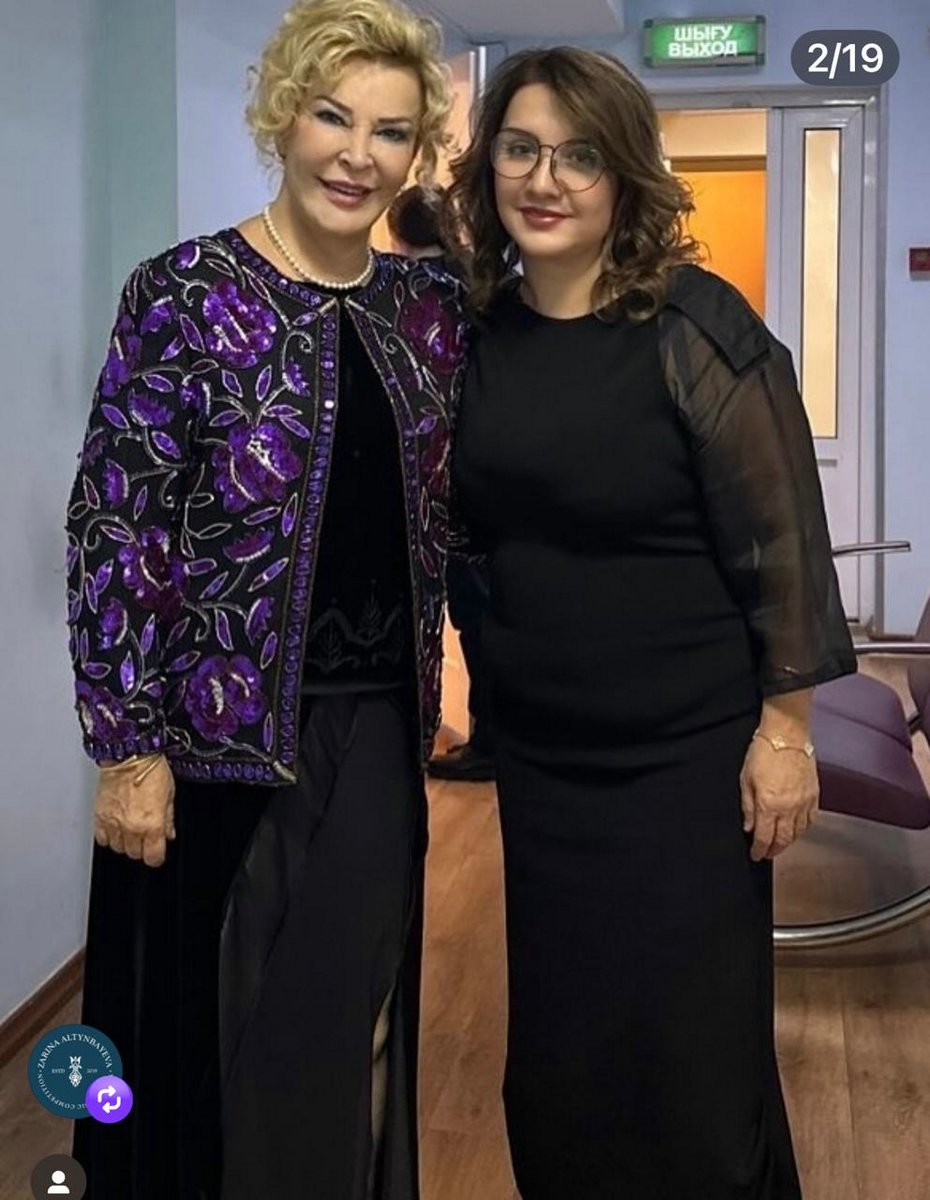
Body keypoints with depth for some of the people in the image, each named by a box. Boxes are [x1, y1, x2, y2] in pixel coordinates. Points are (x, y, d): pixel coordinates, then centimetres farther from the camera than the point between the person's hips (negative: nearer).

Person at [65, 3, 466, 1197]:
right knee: (200, 1030, 10)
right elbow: (112, 529, -12)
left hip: (375, 733, 5)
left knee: (342, 1035, 14)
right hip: (221, 728, -4)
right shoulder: (184, 293, -10)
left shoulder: (429, 309, 5)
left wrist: (424, 686, 11)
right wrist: (128, 747, -14)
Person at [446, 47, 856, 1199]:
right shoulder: (480, 331, 2)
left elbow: (780, 539, -12)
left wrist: (784, 725, -12)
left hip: (688, 752, -5)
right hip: (540, 751, 5)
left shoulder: (694, 327, -14)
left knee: (688, 1049, 8)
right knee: (556, 1042, 16)